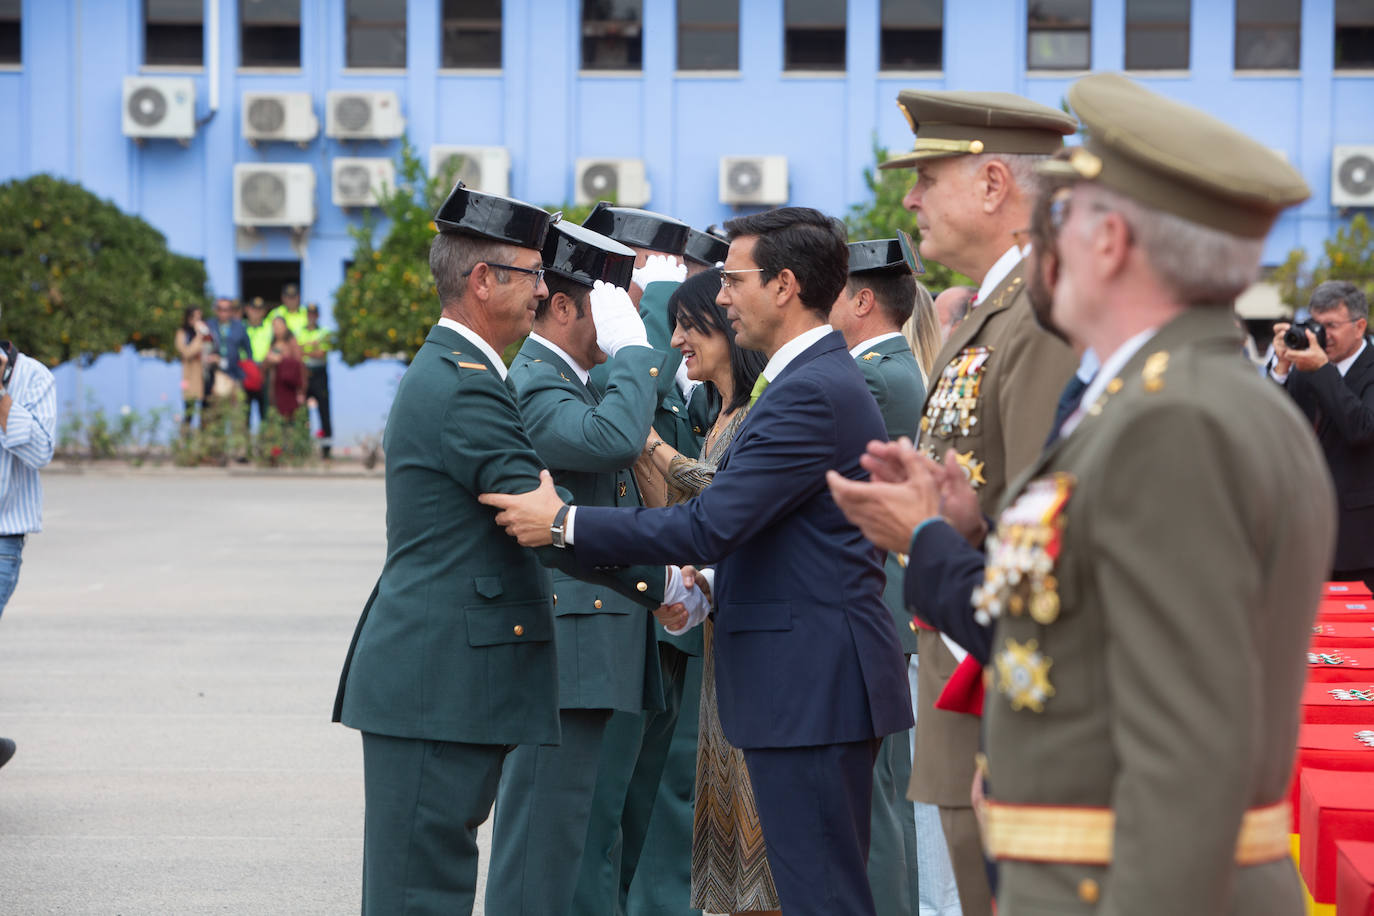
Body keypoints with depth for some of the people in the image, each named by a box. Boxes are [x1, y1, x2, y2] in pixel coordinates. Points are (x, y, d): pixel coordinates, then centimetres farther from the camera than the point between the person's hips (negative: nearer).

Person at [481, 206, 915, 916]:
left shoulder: (811, 392, -18)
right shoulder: (821, 378, 17)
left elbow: (710, 526, -22)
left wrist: (564, 524, -16)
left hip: (808, 685, -11)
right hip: (820, 678, 11)